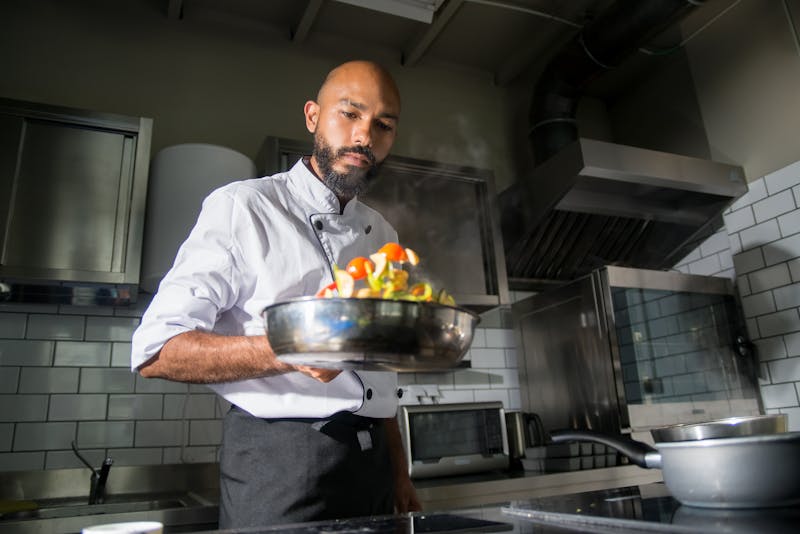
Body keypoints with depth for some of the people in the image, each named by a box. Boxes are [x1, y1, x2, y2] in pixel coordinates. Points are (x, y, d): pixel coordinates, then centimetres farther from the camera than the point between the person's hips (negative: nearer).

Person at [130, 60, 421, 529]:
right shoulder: (243, 208, -8)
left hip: (373, 464, 6)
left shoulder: (383, 234, 11)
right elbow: (156, 351, -14)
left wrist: (399, 474, 12)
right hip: (279, 465, -6)